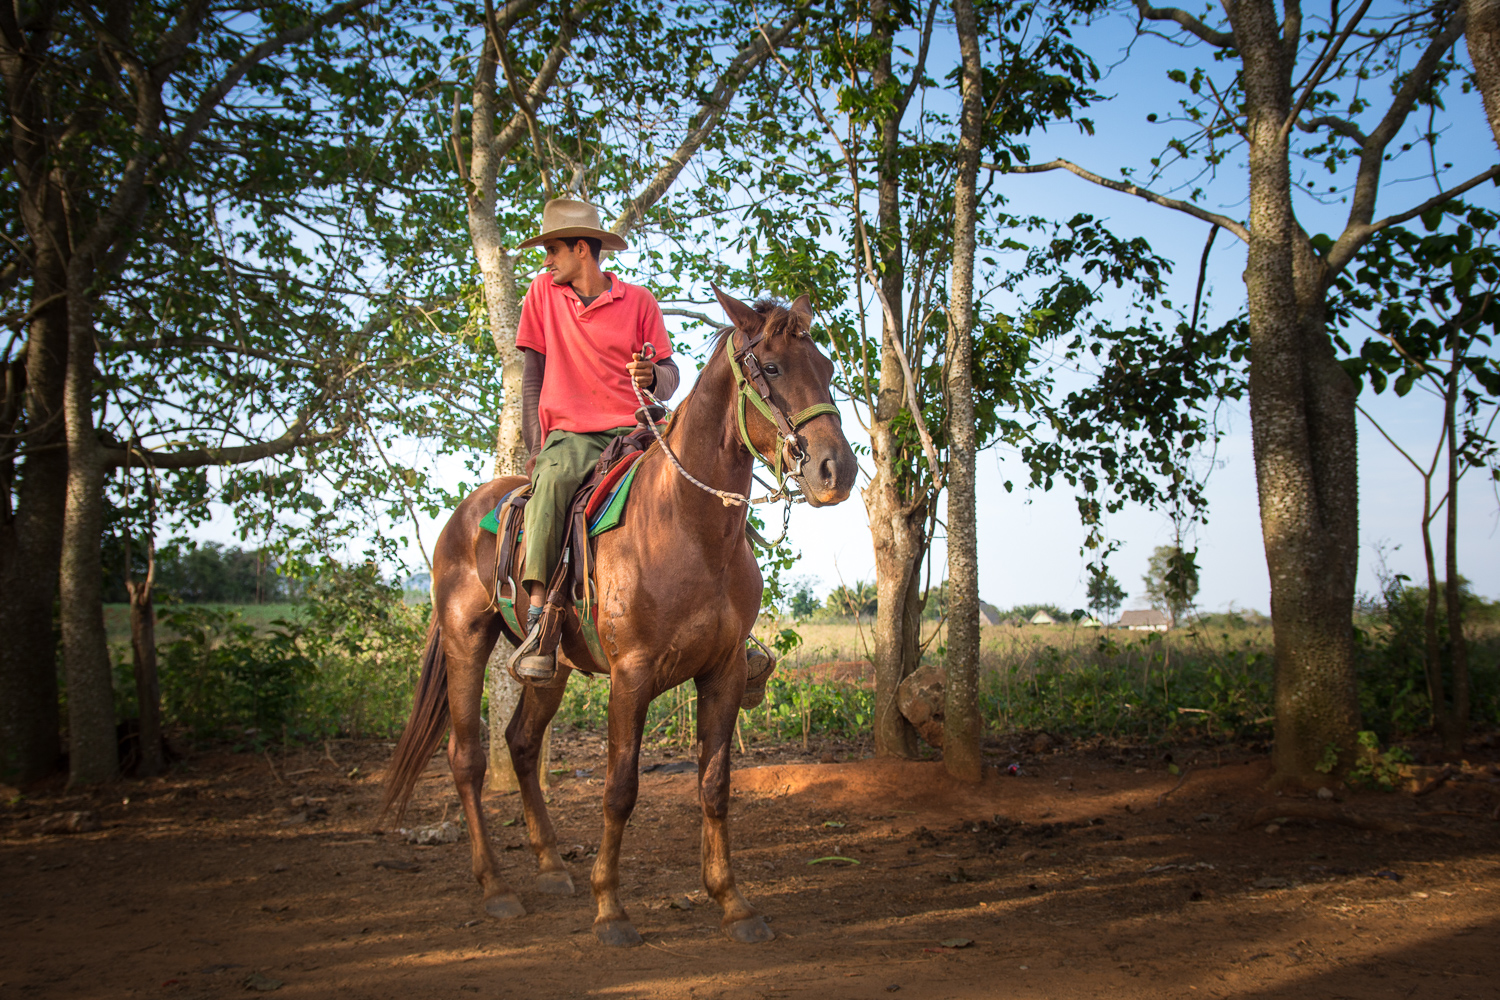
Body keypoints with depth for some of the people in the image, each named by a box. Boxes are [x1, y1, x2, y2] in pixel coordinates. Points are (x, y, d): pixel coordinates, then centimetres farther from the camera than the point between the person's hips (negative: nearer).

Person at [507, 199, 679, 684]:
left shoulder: (638, 300, 7)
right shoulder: (544, 292, 12)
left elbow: (670, 372, 7)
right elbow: (533, 375, 11)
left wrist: (654, 377, -18)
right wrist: (536, 446, 3)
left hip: (633, 431, 0)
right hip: (569, 434, 0)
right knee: (551, 480, -35)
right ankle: (538, 618, -41)